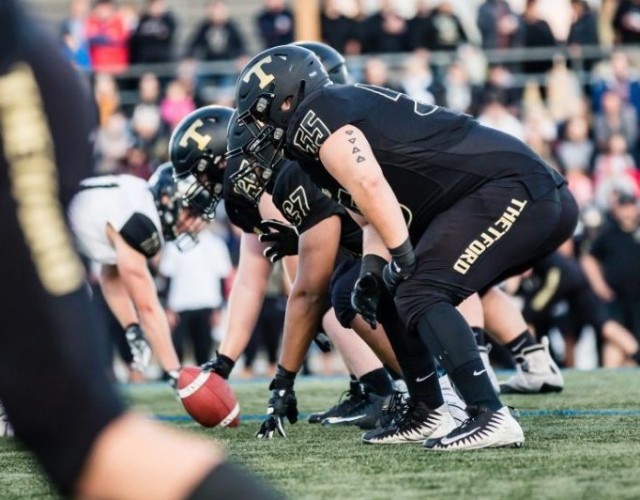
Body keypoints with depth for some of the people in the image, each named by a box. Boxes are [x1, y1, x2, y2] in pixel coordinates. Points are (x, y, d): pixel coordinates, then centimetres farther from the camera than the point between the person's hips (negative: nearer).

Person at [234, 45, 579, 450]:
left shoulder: (316, 117, -5)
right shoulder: (350, 110, 26)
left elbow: (371, 186, -19)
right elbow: (380, 218, 26)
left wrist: (404, 260, -11)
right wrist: (373, 272, 9)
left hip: (515, 190, -10)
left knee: (420, 293, -16)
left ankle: (493, 418, -28)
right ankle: (428, 413, 21)